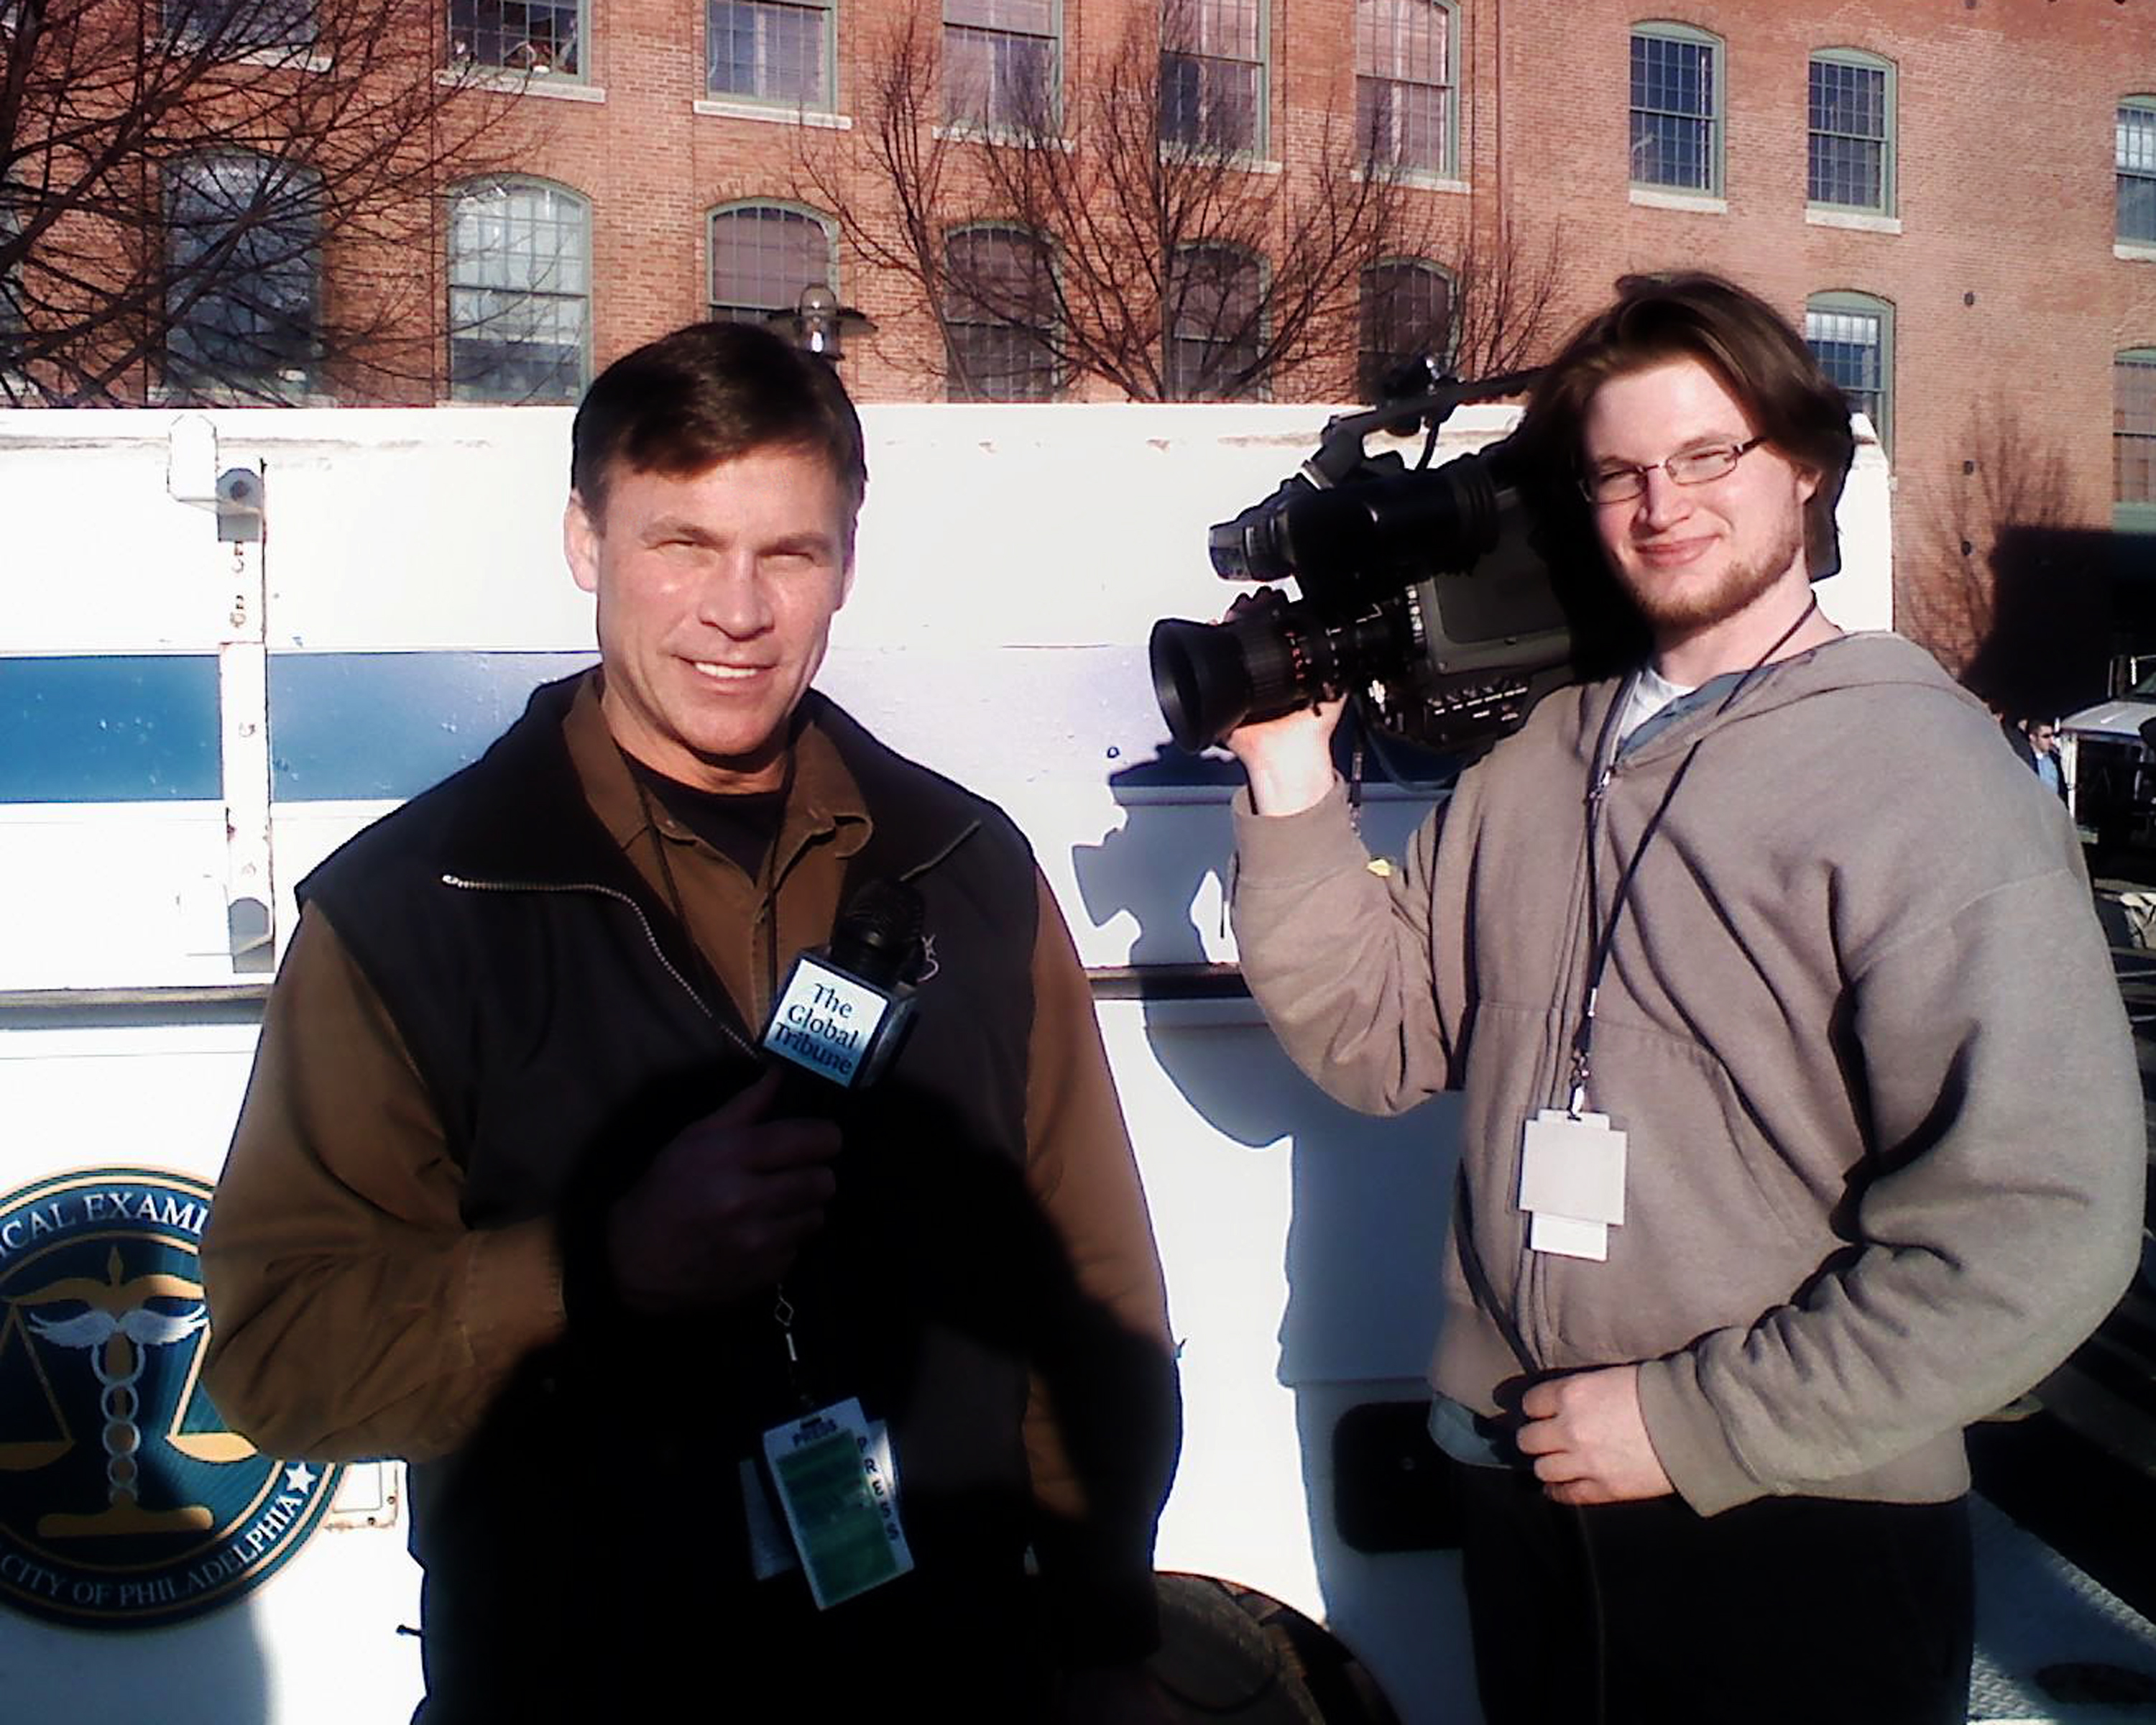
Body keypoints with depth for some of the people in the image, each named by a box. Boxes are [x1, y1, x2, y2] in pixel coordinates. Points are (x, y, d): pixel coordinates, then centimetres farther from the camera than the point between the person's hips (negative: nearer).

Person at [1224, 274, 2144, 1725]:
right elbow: (1376, 1037, 2)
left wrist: (1695, 1421, -17)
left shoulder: (1932, 781, -12)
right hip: (1521, 1497, 5)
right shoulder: (1534, 768, 7)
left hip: (1799, 1541, -5)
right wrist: (1294, 787, -9)